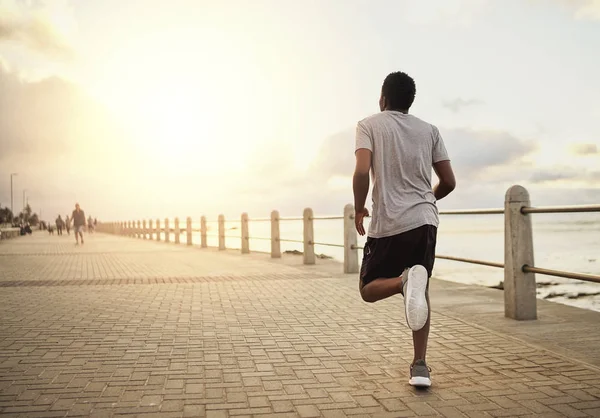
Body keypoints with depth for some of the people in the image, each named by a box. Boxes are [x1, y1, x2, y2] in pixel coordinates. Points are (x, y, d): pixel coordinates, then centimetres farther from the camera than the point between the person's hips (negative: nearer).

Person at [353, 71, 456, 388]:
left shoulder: (369, 125, 1)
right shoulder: (429, 130, 12)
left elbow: (362, 172, -15)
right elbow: (449, 182, 9)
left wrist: (358, 210, 1)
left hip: (388, 223, -4)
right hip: (425, 220, 4)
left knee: (368, 290, 10)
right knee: (421, 292, 17)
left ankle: (406, 280, -24)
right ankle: (420, 366, 8)